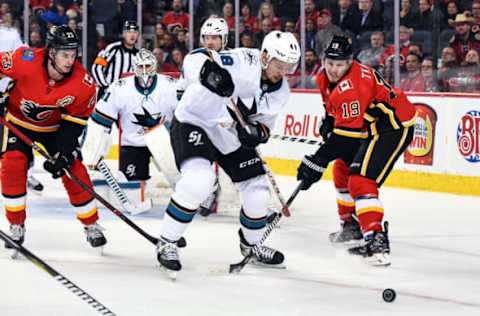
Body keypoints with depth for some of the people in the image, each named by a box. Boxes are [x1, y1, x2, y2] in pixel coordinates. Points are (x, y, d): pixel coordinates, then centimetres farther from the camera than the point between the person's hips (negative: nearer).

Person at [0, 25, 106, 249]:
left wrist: (63, 151, -21)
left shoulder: (83, 83, -25)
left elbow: (76, 119, -15)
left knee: (74, 169, -6)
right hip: (19, 120, -1)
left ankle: (91, 225, 13)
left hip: (55, 126, 1)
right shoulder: (25, 60, -33)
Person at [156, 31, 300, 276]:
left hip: (232, 137, 8)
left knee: (257, 191, 6)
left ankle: (251, 244, 36)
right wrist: (208, 72, -54)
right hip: (194, 123, -8)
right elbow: (194, 60, -31)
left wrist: (256, 133, -17)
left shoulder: (280, 92, -1)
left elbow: (264, 126, 8)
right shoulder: (243, 62, -25)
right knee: (198, 181, -30)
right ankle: (166, 244, -14)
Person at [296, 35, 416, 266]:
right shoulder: (325, 79, 2)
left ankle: (376, 241, -32)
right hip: (370, 125, 11)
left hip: (395, 126, -11)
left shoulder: (352, 85, -29)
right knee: (343, 168, 24)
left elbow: (347, 133, -31)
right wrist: (330, 121, 10)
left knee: (360, 180, -23)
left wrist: (316, 162, -30)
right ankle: (351, 225, 40)